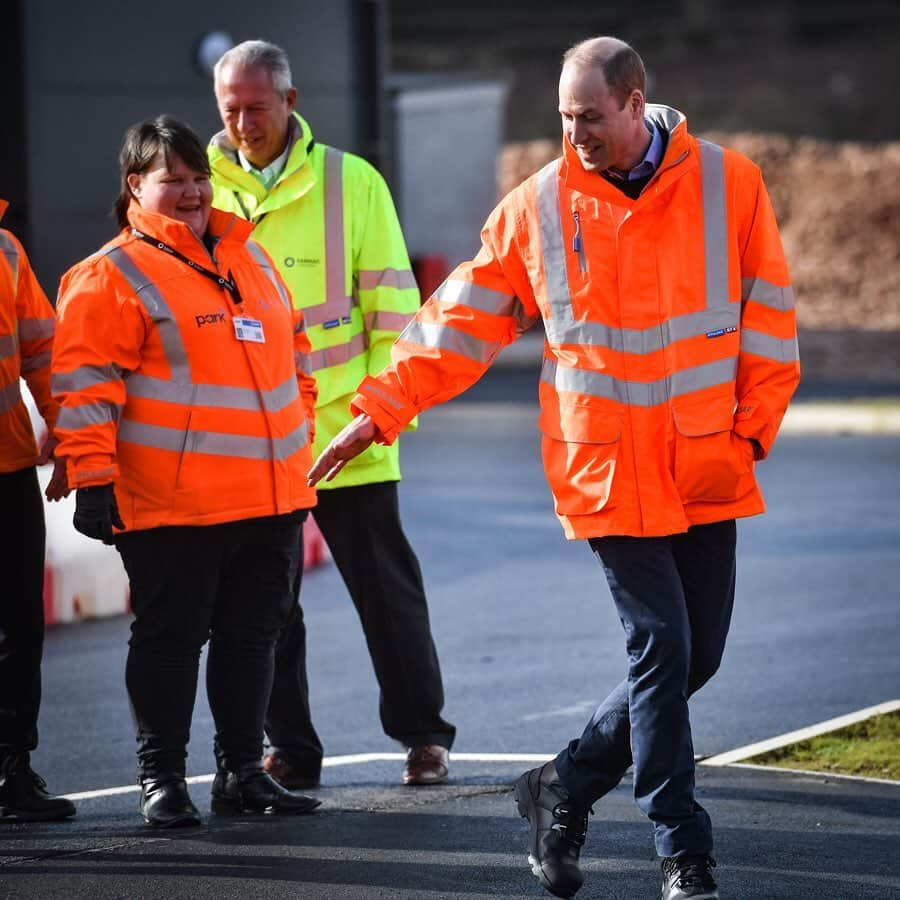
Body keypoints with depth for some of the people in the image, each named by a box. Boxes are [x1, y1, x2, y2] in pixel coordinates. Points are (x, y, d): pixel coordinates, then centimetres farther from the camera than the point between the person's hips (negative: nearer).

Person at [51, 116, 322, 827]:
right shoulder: (112, 276, -6)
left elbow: (292, 349, 25)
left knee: (252, 635, 11)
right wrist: (93, 478, -16)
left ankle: (243, 772, 21)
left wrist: (301, 439, 22)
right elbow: (85, 384, -10)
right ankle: (162, 780, 9)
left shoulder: (248, 254, 15)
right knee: (170, 639, 0)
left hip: (272, 496, 6)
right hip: (170, 506, -6)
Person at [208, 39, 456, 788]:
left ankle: (422, 732, 17)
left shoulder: (350, 182, 0)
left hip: (344, 432, -2)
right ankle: (290, 748, 17)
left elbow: (391, 304, 2)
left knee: (387, 588, 5)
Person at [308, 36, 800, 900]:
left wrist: (750, 428, -4)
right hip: (606, 472, -2)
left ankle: (565, 788, 24)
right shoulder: (536, 206, -1)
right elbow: (462, 317, 4)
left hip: (706, 471, 2)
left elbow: (768, 317, 3)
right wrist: (379, 409, 1)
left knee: (695, 658, 5)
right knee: (662, 648, -8)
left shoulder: (728, 185, -1)